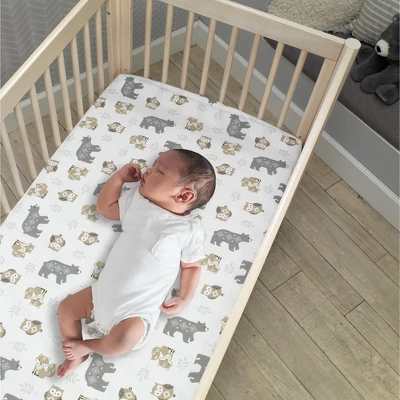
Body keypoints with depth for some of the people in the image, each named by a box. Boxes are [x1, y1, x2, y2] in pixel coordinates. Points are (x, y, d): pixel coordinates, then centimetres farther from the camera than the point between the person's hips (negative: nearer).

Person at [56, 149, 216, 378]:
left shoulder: (190, 229, -12)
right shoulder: (137, 200, 3)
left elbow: (192, 266, -2)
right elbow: (104, 207, 16)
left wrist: (184, 299, -11)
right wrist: (120, 176, 6)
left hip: (138, 311, -6)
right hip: (104, 292, 6)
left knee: (124, 339, -30)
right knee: (66, 308, 7)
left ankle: (88, 346, 2)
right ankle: (77, 355, 28)